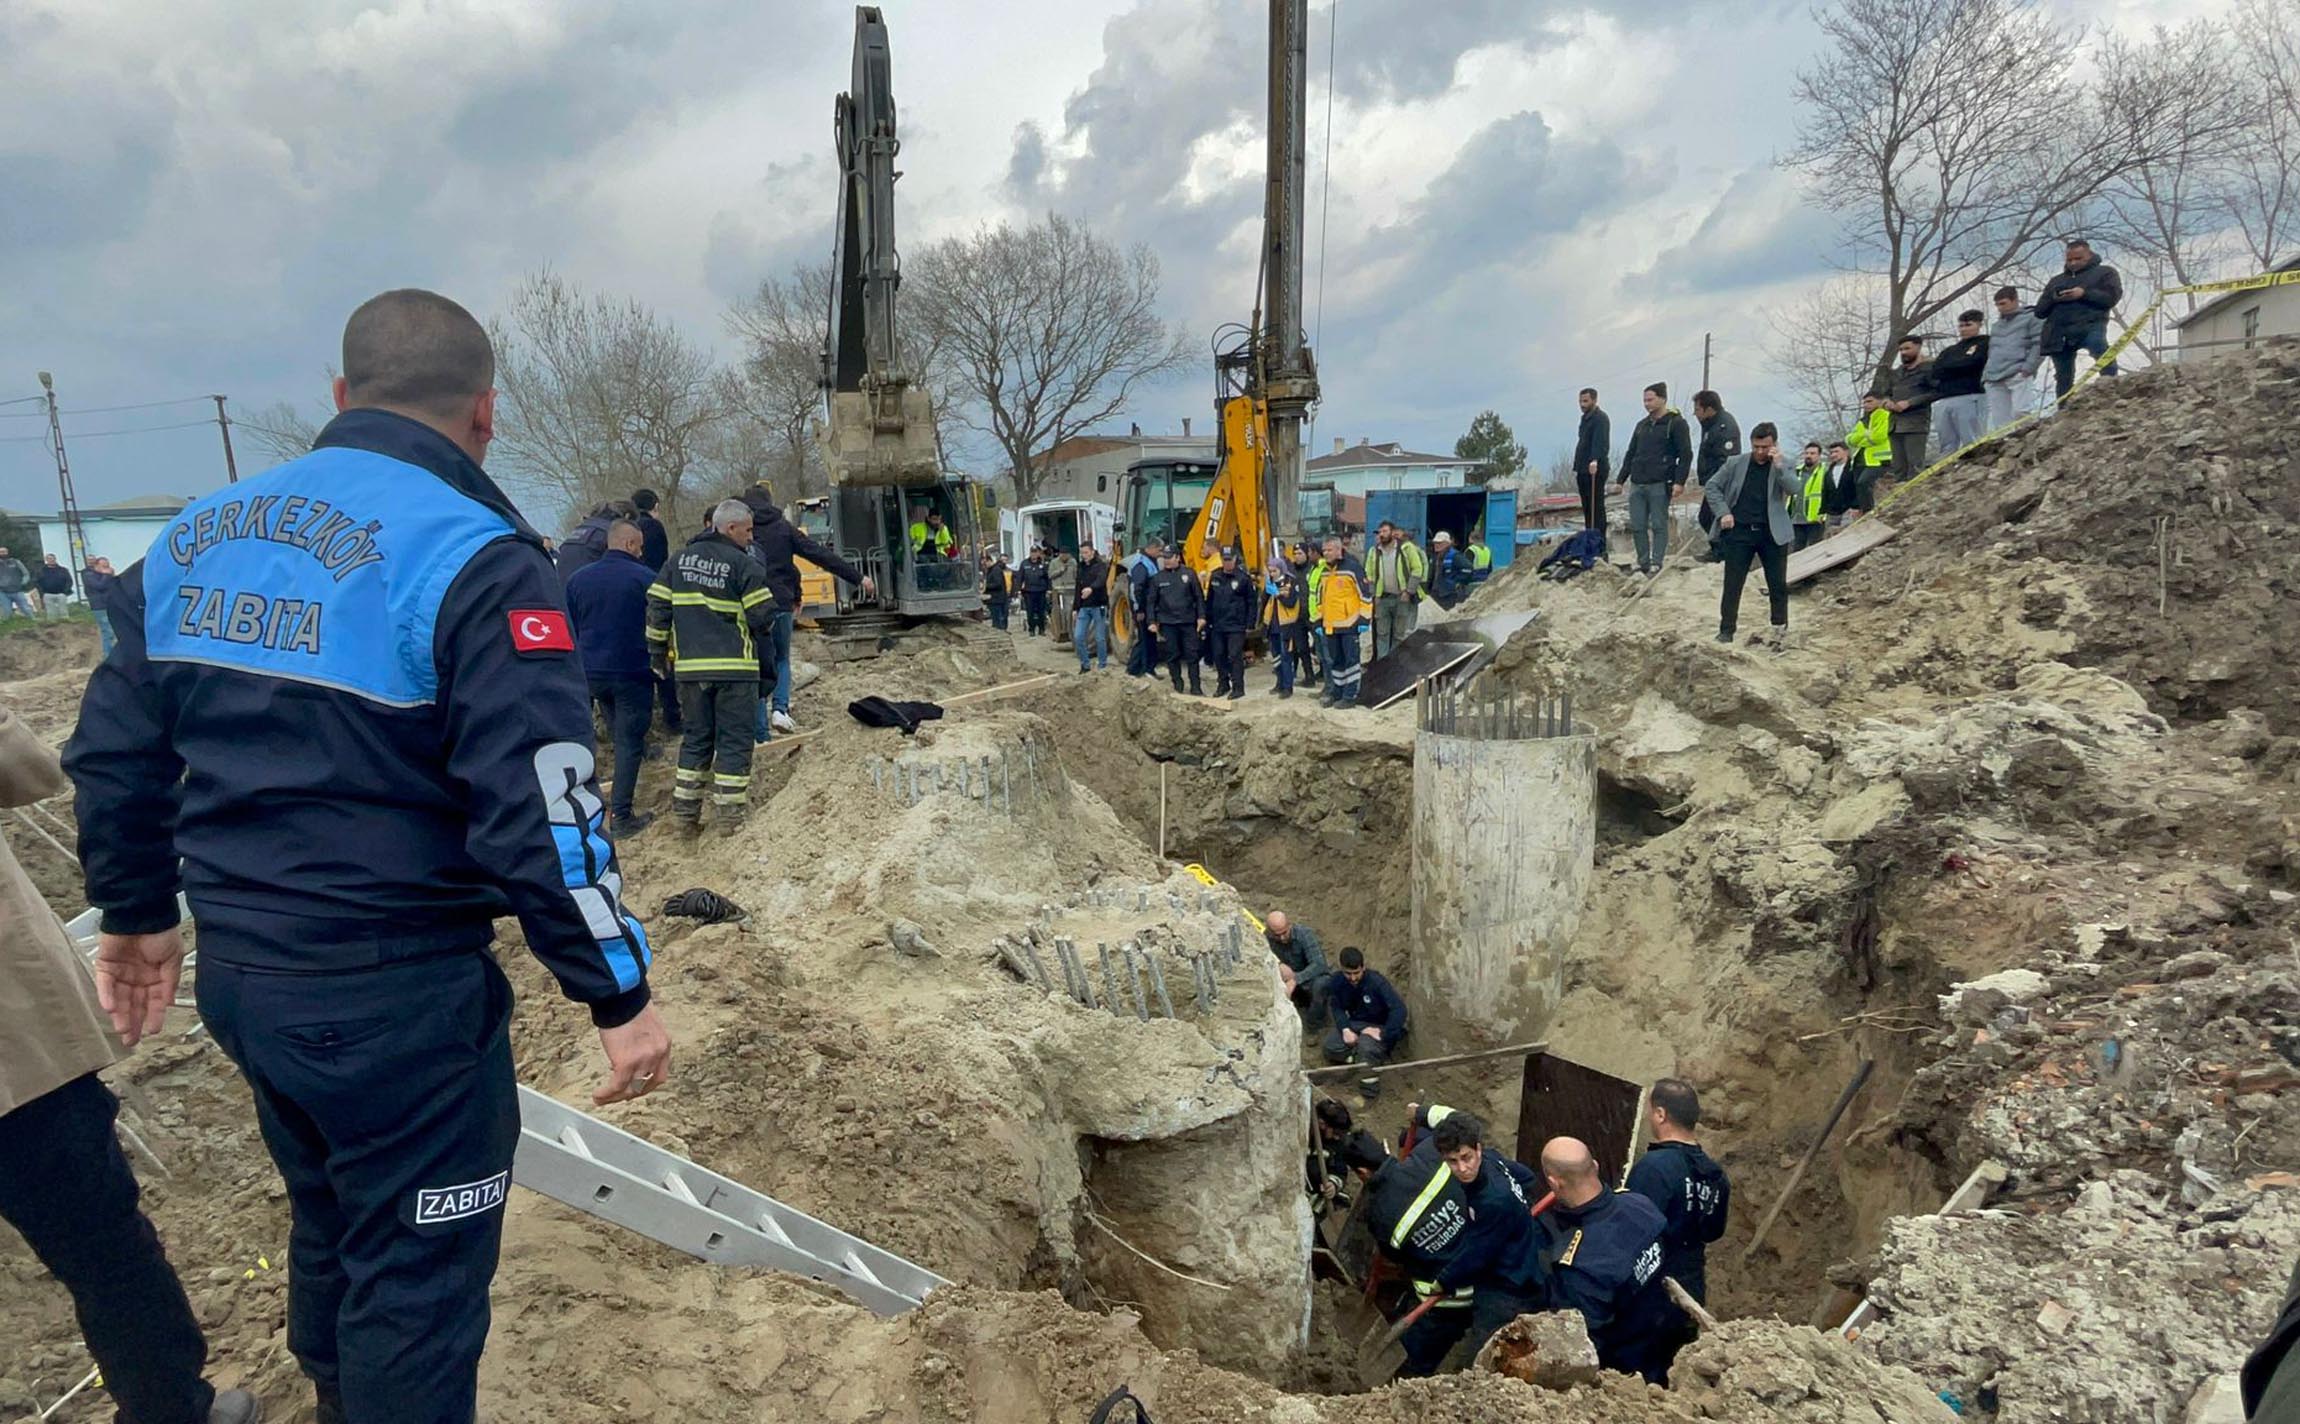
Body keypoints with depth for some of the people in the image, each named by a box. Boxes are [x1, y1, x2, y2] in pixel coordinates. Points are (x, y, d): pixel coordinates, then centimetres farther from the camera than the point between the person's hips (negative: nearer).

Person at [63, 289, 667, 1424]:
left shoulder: (196, 534, 4)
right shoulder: (473, 556, -19)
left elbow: (114, 749, 10)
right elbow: (540, 808, -24)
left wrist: (137, 914, 23)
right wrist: (618, 992, -15)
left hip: (236, 974, 8)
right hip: (394, 999, -8)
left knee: (330, 1221, 29)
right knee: (415, 1278, 11)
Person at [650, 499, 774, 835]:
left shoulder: (679, 560, 9)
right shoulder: (744, 565, -8)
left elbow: (657, 608, 8)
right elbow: (763, 617, -9)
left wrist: (659, 651, 17)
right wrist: (765, 631, 14)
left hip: (690, 667, 5)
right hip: (735, 667, -5)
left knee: (696, 738, 16)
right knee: (735, 740, 3)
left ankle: (684, 812, 17)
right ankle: (728, 814, 4)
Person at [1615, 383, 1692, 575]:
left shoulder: (1676, 423, -1)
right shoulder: (1642, 425, 18)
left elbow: (1686, 455, -7)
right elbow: (1630, 454, 23)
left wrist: (1679, 481, -16)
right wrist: (1620, 479, 17)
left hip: (1660, 485, -6)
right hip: (1637, 484, 6)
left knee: (1658, 525, -3)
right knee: (1637, 526, 4)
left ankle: (1657, 563, 0)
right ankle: (1643, 562, 13)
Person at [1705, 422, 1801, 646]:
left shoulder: (1783, 466, 3)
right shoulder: (1736, 464, 3)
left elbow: (1795, 489, -12)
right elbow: (1713, 487, 8)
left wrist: (1778, 466, -22)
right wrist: (1723, 512, -4)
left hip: (1772, 533, 0)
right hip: (1739, 531, 0)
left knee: (1778, 583, 6)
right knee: (1732, 583, 0)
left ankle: (1780, 626, 22)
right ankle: (1726, 629, 7)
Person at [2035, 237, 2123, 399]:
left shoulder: (2104, 272, 17)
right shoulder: (2057, 280, 29)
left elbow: (2112, 297, 0)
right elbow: (2040, 311, 21)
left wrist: (2084, 294, -12)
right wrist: (2053, 298, -1)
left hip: (2089, 326, -4)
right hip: (2058, 332, 4)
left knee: (2102, 351, -35)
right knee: (2063, 376, 3)